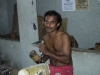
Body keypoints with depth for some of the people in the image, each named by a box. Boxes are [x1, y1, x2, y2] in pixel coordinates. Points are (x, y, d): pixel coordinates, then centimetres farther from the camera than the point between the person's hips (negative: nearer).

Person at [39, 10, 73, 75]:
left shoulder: (64, 36, -18)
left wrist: (48, 52, -28)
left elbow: (67, 59, -23)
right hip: (51, 67, 6)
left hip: (65, 69, -5)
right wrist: (41, 61, -5)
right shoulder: (45, 37, 1)